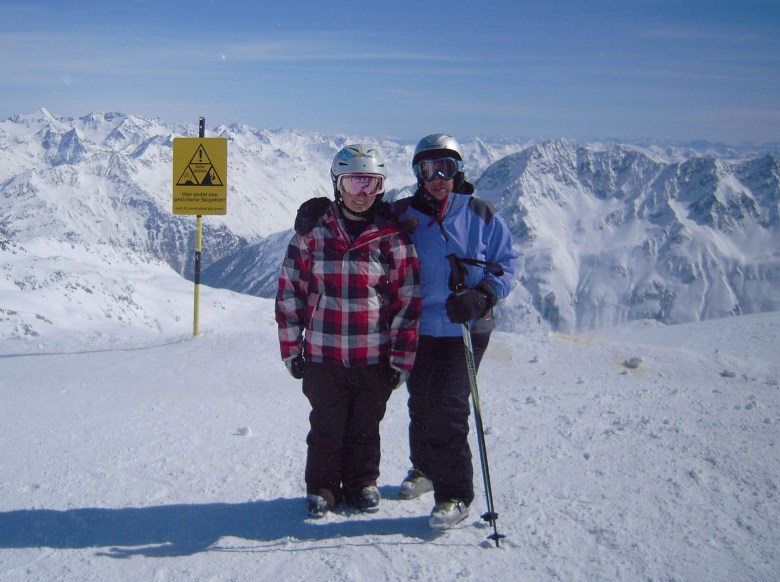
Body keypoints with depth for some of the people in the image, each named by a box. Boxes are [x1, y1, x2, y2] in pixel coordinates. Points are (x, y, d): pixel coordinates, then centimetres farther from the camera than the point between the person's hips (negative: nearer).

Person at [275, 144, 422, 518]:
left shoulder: (393, 236, -2)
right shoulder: (313, 231, -1)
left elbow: (408, 299, 0)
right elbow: (290, 290, 3)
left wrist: (402, 359, -2)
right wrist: (291, 348, 1)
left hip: (374, 358, 0)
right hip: (322, 356, 0)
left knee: (365, 427, 14)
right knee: (326, 428, 10)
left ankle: (362, 484, 32)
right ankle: (322, 488, 27)